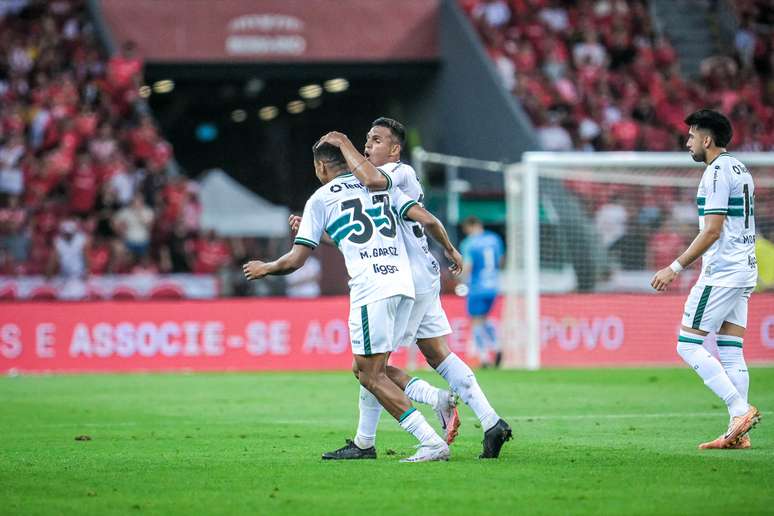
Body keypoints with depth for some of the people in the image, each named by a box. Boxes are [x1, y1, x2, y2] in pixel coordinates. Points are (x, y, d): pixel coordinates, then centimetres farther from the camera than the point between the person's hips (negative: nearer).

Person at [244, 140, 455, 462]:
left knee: (370, 375, 0)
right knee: (370, 370, 16)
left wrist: (264, 269, 25)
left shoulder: (320, 199, 6)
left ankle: (431, 442, -11)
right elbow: (426, 218, 10)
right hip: (404, 285, 6)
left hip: (370, 290, -6)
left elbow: (296, 260, 5)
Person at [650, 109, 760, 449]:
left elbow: (712, 231, -18)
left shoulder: (717, 172, -13)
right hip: (744, 271, 10)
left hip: (722, 274, -10)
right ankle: (738, 433, 2)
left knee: (688, 345, -6)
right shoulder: (740, 170, 17)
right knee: (730, 352, 7)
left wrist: (675, 268, -16)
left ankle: (740, 409, -14)